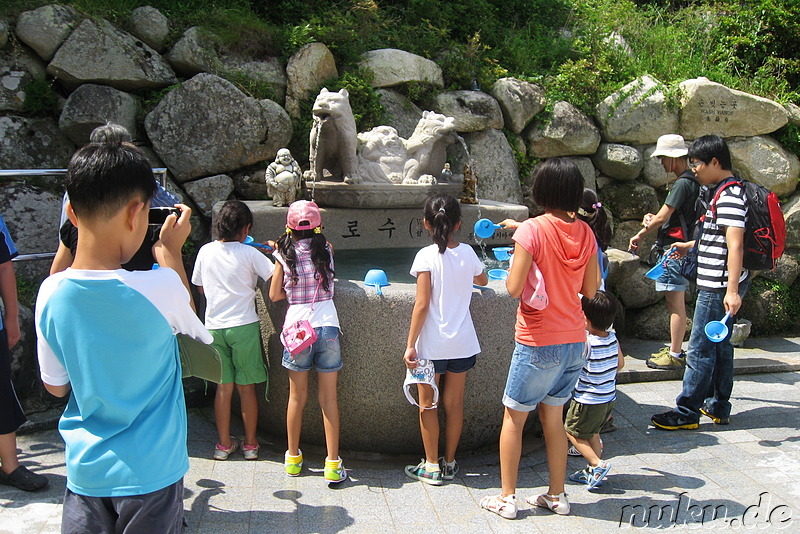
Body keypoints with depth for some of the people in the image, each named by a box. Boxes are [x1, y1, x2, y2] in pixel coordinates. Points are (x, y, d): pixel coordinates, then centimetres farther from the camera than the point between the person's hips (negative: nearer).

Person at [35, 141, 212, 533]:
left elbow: (56, 386, 3)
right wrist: (172, 249, 12)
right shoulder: (159, 288, -21)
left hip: (85, 471, 3)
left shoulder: (51, 293, -10)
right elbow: (186, 312, 3)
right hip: (151, 473, -3)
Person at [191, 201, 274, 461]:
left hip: (214, 327, 3)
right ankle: (250, 444, 17)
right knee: (246, 387, 7)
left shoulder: (205, 251, 2)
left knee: (223, 387, 11)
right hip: (244, 326, -3)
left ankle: (224, 444, 19)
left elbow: (200, 287, 13)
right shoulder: (249, 254, -10)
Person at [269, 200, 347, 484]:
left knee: (297, 397, 12)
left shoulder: (284, 256, 0)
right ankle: (333, 464, 9)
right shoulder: (326, 250, 3)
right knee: (329, 398, 5)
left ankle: (293, 457, 26)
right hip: (327, 327, 0)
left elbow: (274, 295, 3)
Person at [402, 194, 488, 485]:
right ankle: (449, 463, 24)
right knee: (454, 403, 13)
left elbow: (422, 304, -17)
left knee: (427, 405, 9)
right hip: (462, 342, 4)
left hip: (431, 344, -4)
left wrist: (410, 345, -12)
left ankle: (432, 466, 16)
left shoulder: (427, 256, -13)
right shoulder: (468, 253, 1)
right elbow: (482, 280, 22)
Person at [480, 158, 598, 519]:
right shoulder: (585, 233, 2)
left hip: (537, 343, -6)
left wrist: (517, 257, 0)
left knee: (514, 418, 10)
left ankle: (507, 499, 18)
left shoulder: (532, 230, -16)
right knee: (553, 418, 19)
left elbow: (513, 287, -17)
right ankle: (557, 496, 28)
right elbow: (590, 290, 7)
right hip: (574, 340, 6)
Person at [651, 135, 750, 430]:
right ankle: (718, 406, 26)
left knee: (700, 349, -4)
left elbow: (735, 244, -27)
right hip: (716, 284, 11)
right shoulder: (718, 192, 15)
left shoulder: (730, 195, -18)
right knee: (720, 345, 16)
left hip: (719, 286, -11)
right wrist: (691, 246, 37)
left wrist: (732, 290, -33)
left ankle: (687, 411, 4)